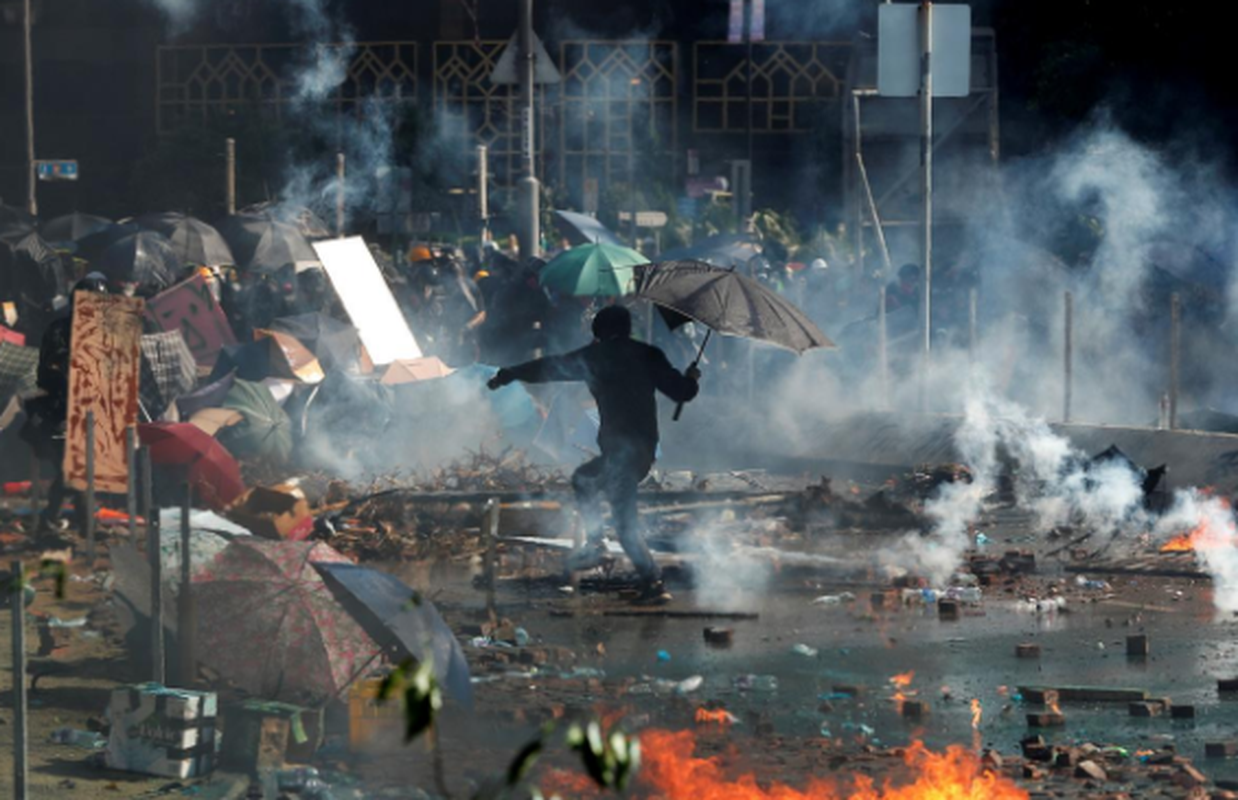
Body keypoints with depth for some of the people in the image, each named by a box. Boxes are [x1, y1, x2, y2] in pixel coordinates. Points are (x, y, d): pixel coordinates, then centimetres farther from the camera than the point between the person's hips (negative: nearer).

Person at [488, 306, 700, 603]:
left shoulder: (597, 356, 4)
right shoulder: (648, 355, 12)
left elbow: (550, 368, 14)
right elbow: (681, 391, 9)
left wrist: (507, 375, 26)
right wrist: (691, 378, 33)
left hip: (620, 448, -7)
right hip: (645, 448, 7)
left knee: (625, 523, -8)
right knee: (583, 479, 27)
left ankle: (654, 583, -17)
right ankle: (594, 543, 21)